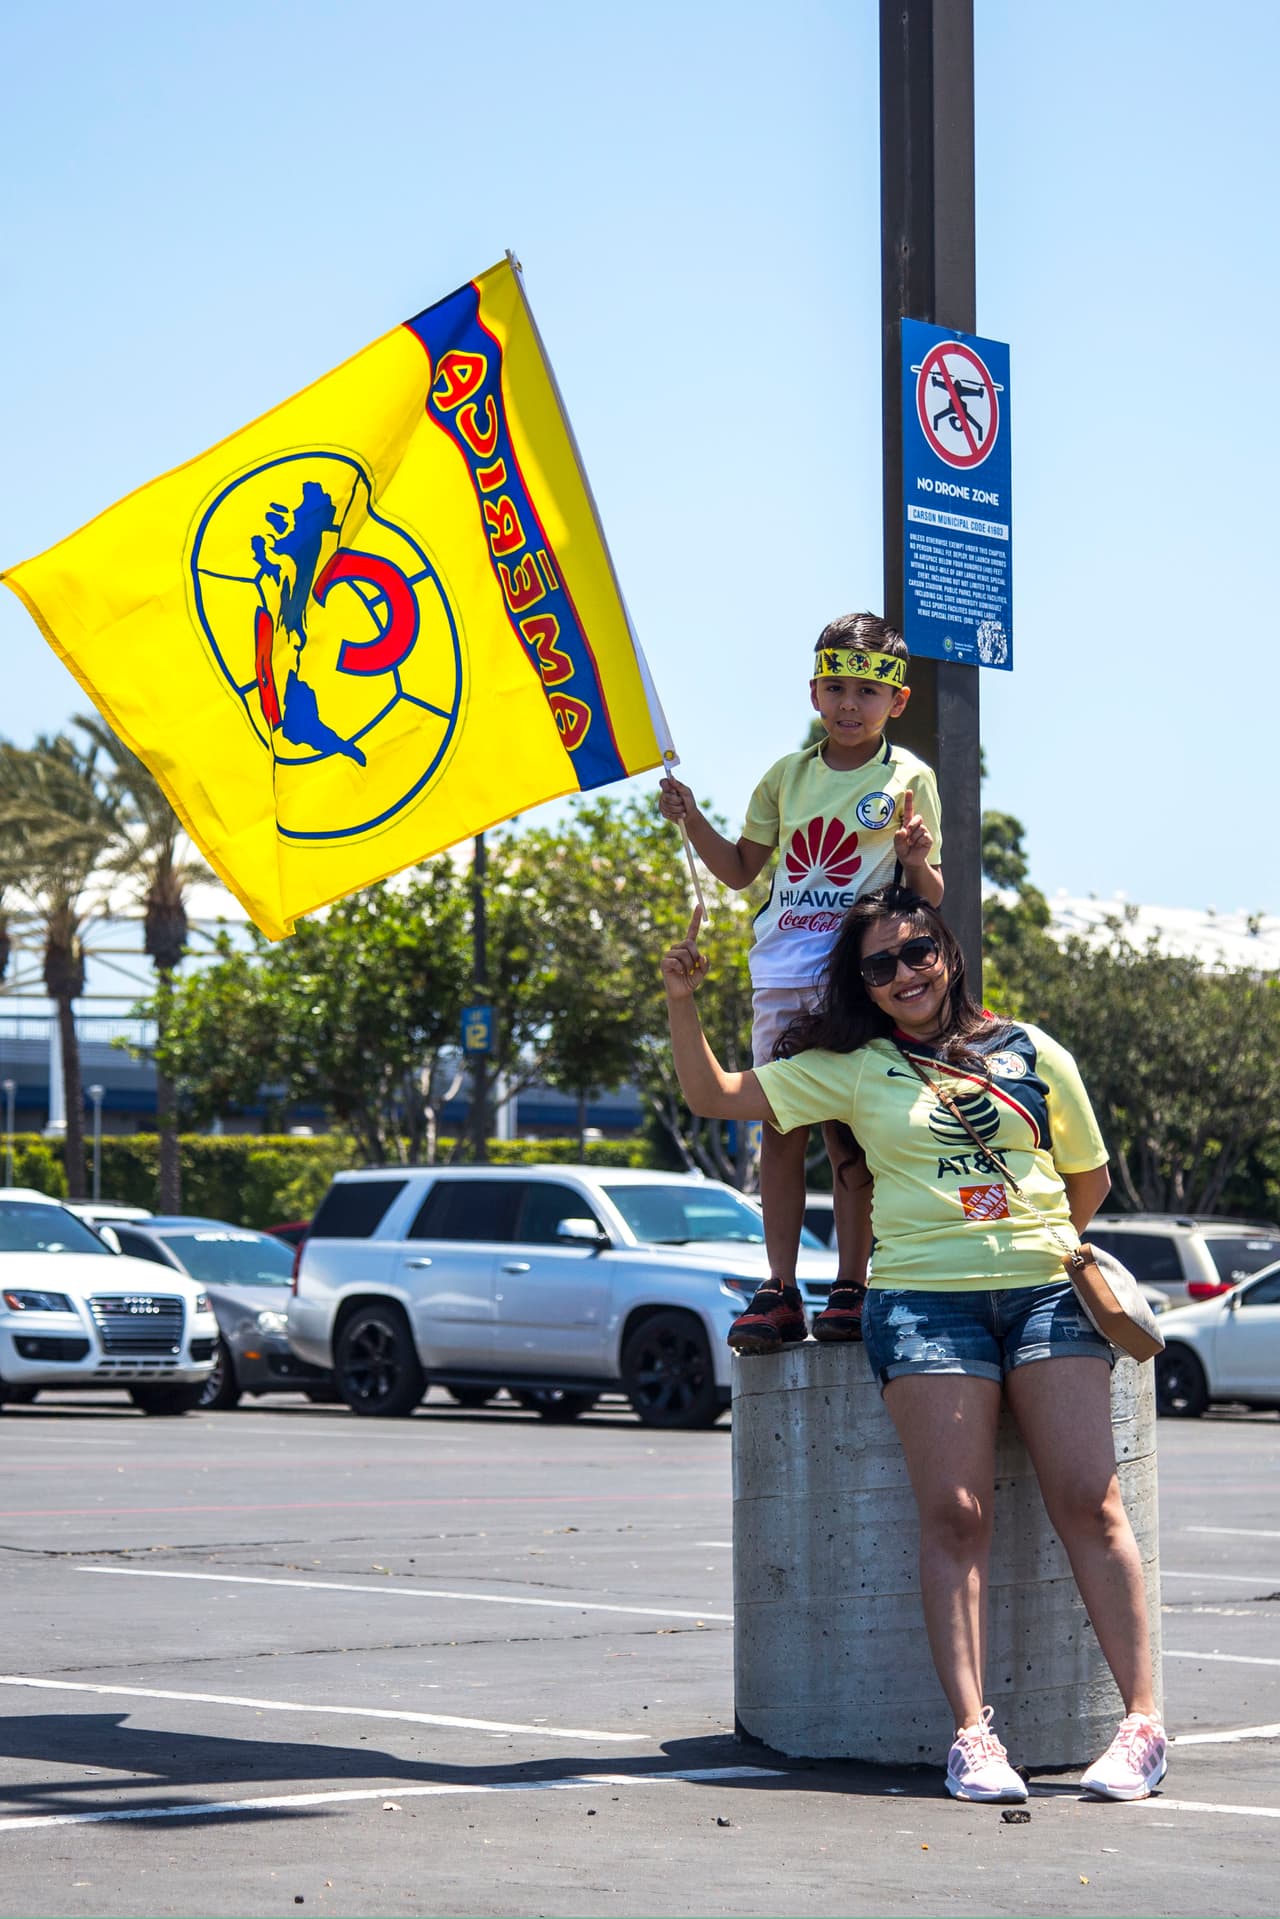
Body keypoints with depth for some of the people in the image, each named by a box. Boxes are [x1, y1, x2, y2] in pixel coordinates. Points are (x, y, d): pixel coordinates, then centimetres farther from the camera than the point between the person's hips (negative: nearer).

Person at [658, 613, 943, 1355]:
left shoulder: (909, 778, 1)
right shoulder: (789, 775, 12)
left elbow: (931, 899, 3)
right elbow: (741, 869, 20)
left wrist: (918, 862, -19)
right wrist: (693, 822, 4)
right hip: (783, 974, 4)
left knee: (848, 1127, -6)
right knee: (780, 1128, 1)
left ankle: (852, 1287, -1)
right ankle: (780, 1291, 3)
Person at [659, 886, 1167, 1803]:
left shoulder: (1031, 1053, 14)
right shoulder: (851, 1067, 13)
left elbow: (1090, 1177, 22)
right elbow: (717, 1096, 11)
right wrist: (682, 1003, -2)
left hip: (1047, 1292, 1)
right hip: (925, 1303, -1)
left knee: (1090, 1502, -10)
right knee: (955, 1515, -12)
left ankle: (1142, 1720, -8)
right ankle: (972, 1733, -15)